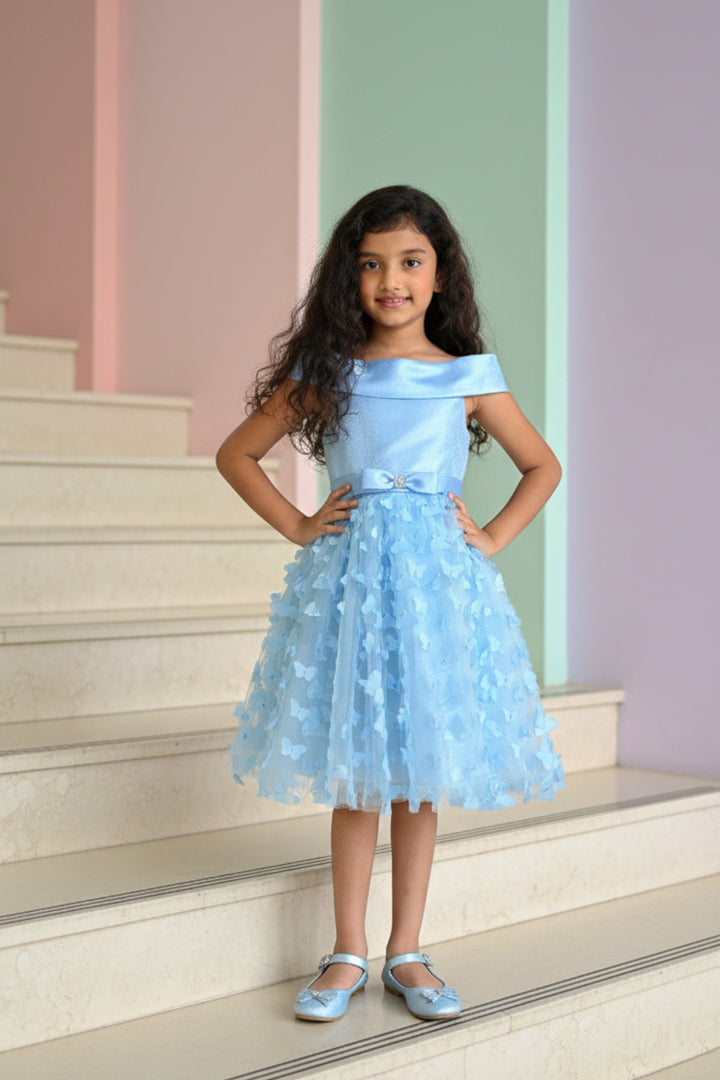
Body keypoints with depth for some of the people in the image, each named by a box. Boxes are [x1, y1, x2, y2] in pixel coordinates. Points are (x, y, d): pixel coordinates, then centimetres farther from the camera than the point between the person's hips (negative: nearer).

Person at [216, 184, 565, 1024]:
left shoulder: (468, 377, 4)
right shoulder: (326, 371, 3)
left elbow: (542, 465, 14)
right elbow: (236, 454, 10)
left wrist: (491, 537, 3)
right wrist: (297, 525, 1)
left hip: (437, 577, 0)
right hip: (348, 575, 0)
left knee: (419, 776, 7)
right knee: (354, 778, 4)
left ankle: (405, 954, 19)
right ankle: (348, 954, 16)